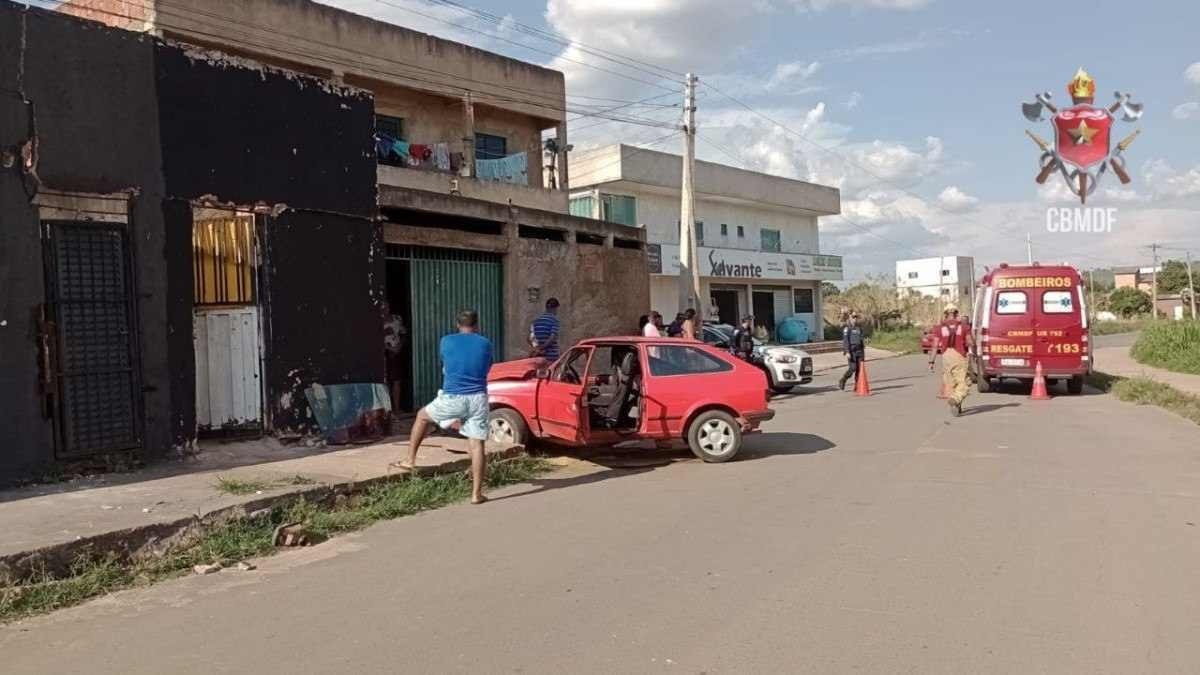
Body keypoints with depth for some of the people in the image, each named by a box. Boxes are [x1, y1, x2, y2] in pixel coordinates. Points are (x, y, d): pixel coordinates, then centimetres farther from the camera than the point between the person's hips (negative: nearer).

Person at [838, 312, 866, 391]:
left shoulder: (859, 328, 15)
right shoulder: (847, 328, -5)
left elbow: (861, 340, 20)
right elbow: (845, 340, -11)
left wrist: (863, 351, 16)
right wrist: (847, 352, -19)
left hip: (859, 351, 6)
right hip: (851, 351, -6)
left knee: (859, 368, -1)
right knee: (852, 368, -10)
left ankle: (857, 386, 4)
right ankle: (842, 382, 10)